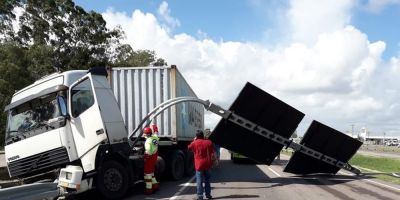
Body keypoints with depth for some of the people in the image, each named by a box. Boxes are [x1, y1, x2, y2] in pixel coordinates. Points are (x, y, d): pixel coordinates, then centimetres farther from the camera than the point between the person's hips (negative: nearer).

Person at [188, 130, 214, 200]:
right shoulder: (209, 142, 0)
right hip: (207, 164, 3)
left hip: (199, 165, -3)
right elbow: (212, 153, 2)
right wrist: (211, 162, 11)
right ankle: (208, 194, 21)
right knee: (207, 180, 15)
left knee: (199, 181, 0)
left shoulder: (195, 143, -6)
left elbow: (189, 147, 15)